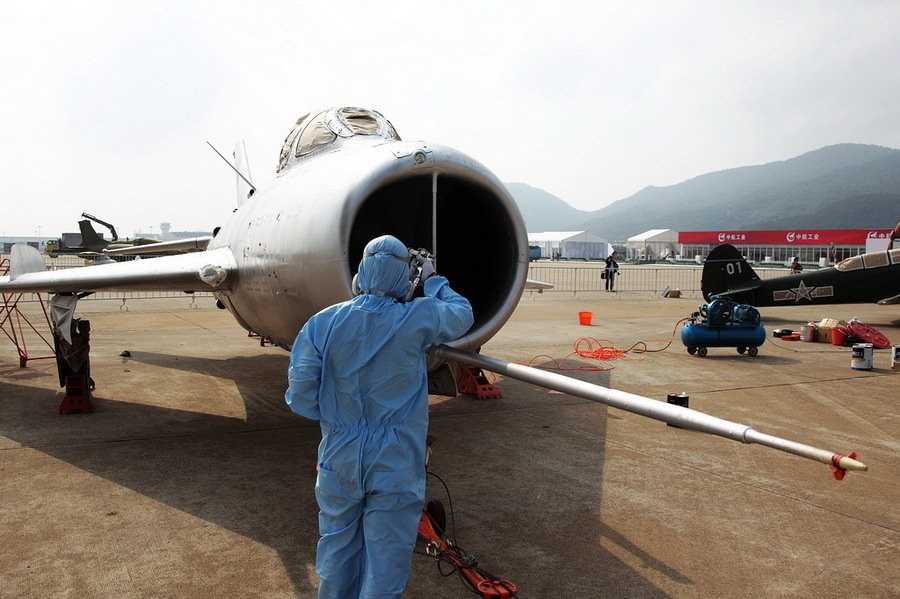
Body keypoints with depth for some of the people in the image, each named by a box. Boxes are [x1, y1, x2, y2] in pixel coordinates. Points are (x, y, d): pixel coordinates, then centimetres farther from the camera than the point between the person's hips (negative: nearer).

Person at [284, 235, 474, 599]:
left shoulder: (322, 324, -9)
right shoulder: (417, 319, -14)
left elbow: (300, 397, -8)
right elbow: (462, 315, 6)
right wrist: (433, 281, 22)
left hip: (340, 460, 3)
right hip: (396, 467, -2)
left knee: (337, 559, 23)